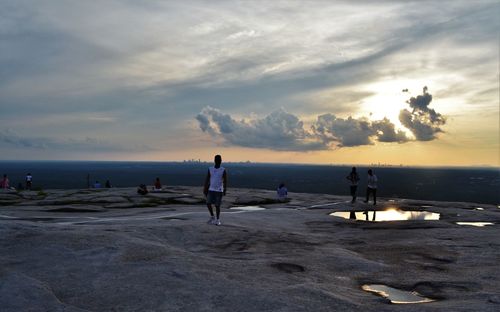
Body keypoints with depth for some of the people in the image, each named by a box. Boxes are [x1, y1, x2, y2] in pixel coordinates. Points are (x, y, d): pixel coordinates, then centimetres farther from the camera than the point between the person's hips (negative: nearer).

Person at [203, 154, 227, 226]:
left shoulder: (223, 170, -5)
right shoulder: (210, 169, 2)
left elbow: (225, 181, -7)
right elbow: (207, 180, 5)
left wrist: (225, 190, -17)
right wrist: (205, 189, 2)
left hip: (219, 191, -3)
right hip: (211, 190, 3)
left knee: (217, 206, -1)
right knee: (208, 203, -5)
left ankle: (218, 220, 14)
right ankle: (212, 217, 15)